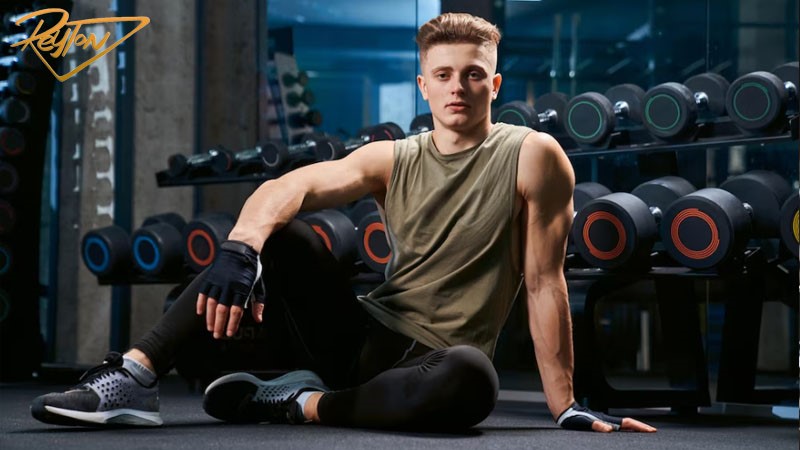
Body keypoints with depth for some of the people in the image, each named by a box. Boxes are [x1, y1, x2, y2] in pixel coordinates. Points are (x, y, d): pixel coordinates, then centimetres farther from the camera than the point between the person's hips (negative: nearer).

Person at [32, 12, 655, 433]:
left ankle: (300, 403, -20)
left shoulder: (532, 157, -8)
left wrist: (567, 409, -13)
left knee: (471, 379, -41)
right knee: (272, 230, -12)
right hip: (364, 335, 4)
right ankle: (137, 375, -18)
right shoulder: (391, 161, 3)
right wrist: (241, 248, -36)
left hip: (432, 360, -4)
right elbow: (288, 188, -14)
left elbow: (545, 282, -11)